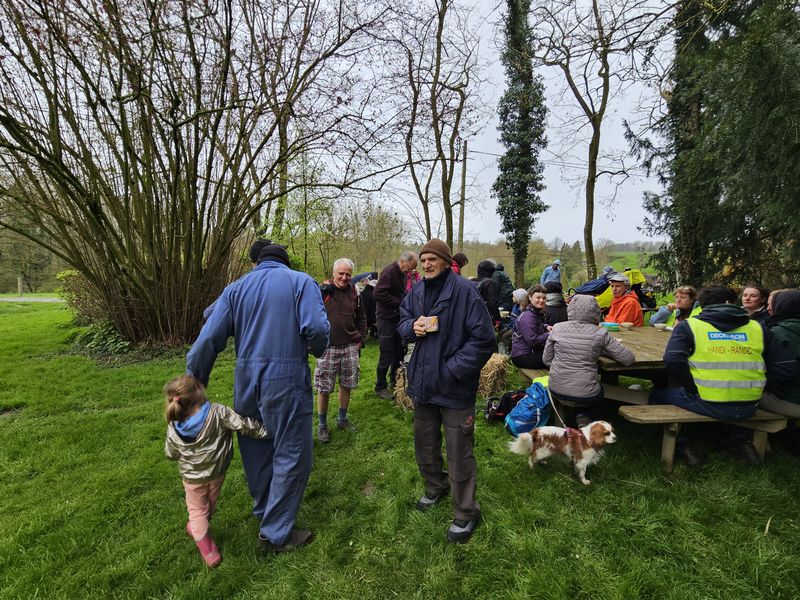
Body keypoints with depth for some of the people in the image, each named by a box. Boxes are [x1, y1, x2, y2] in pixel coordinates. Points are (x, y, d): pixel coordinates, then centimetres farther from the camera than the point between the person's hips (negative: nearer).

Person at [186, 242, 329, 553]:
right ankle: (275, 533, 20)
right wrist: (317, 350, 4)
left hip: (246, 381, 6)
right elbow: (317, 327, -17)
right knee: (291, 456, 9)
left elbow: (208, 339, 1)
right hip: (287, 380, -5)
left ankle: (264, 512, 45)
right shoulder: (301, 282, -2)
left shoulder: (236, 288, 9)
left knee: (256, 451, 23)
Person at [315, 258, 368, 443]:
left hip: (350, 347, 4)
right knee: (323, 389, 4)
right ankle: (322, 425, 22)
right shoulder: (322, 291, -7)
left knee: (346, 385, 14)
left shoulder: (354, 293, 6)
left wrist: (361, 339, 8)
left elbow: (361, 319, 15)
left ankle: (342, 419, 34)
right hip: (327, 348, -4)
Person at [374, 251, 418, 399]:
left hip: (398, 318, 9)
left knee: (399, 351, 14)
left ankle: (395, 381, 31)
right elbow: (378, 294, -25)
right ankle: (380, 387, 11)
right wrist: (399, 301, -20)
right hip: (386, 319, -9)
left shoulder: (402, 273, 13)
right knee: (387, 354, -3)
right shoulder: (389, 272, -17)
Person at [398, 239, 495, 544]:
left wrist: (453, 369, -20)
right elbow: (402, 321, 15)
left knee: (459, 453, 6)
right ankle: (435, 486, 50)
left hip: (454, 386, -6)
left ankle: (465, 512, 29)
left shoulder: (464, 290, -17)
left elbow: (483, 339, -18)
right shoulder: (417, 291, 3)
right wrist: (411, 326, -9)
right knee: (424, 444, 23)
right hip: (422, 380, 7)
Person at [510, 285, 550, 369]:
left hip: (532, 352, 10)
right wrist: (548, 335, -18)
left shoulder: (538, 312, 10)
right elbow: (532, 341, -25)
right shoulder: (528, 316, -21)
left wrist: (546, 327, 7)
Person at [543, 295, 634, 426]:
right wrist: (600, 351, 8)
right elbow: (629, 359, -3)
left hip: (556, 390, 2)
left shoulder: (557, 328, -4)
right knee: (599, 392, 35)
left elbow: (546, 360, 3)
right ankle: (586, 417, 15)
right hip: (584, 394, -2)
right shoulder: (600, 333, -10)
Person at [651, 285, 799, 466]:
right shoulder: (757, 328, 9)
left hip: (706, 404, -4)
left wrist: (692, 388, -1)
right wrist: (756, 383, 18)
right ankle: (739, 438, 29)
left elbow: (673, 361, -15)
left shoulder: (688, 325, 0)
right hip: (748, 408, 4)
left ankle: (681, 444, 14)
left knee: (658, 395, 19)